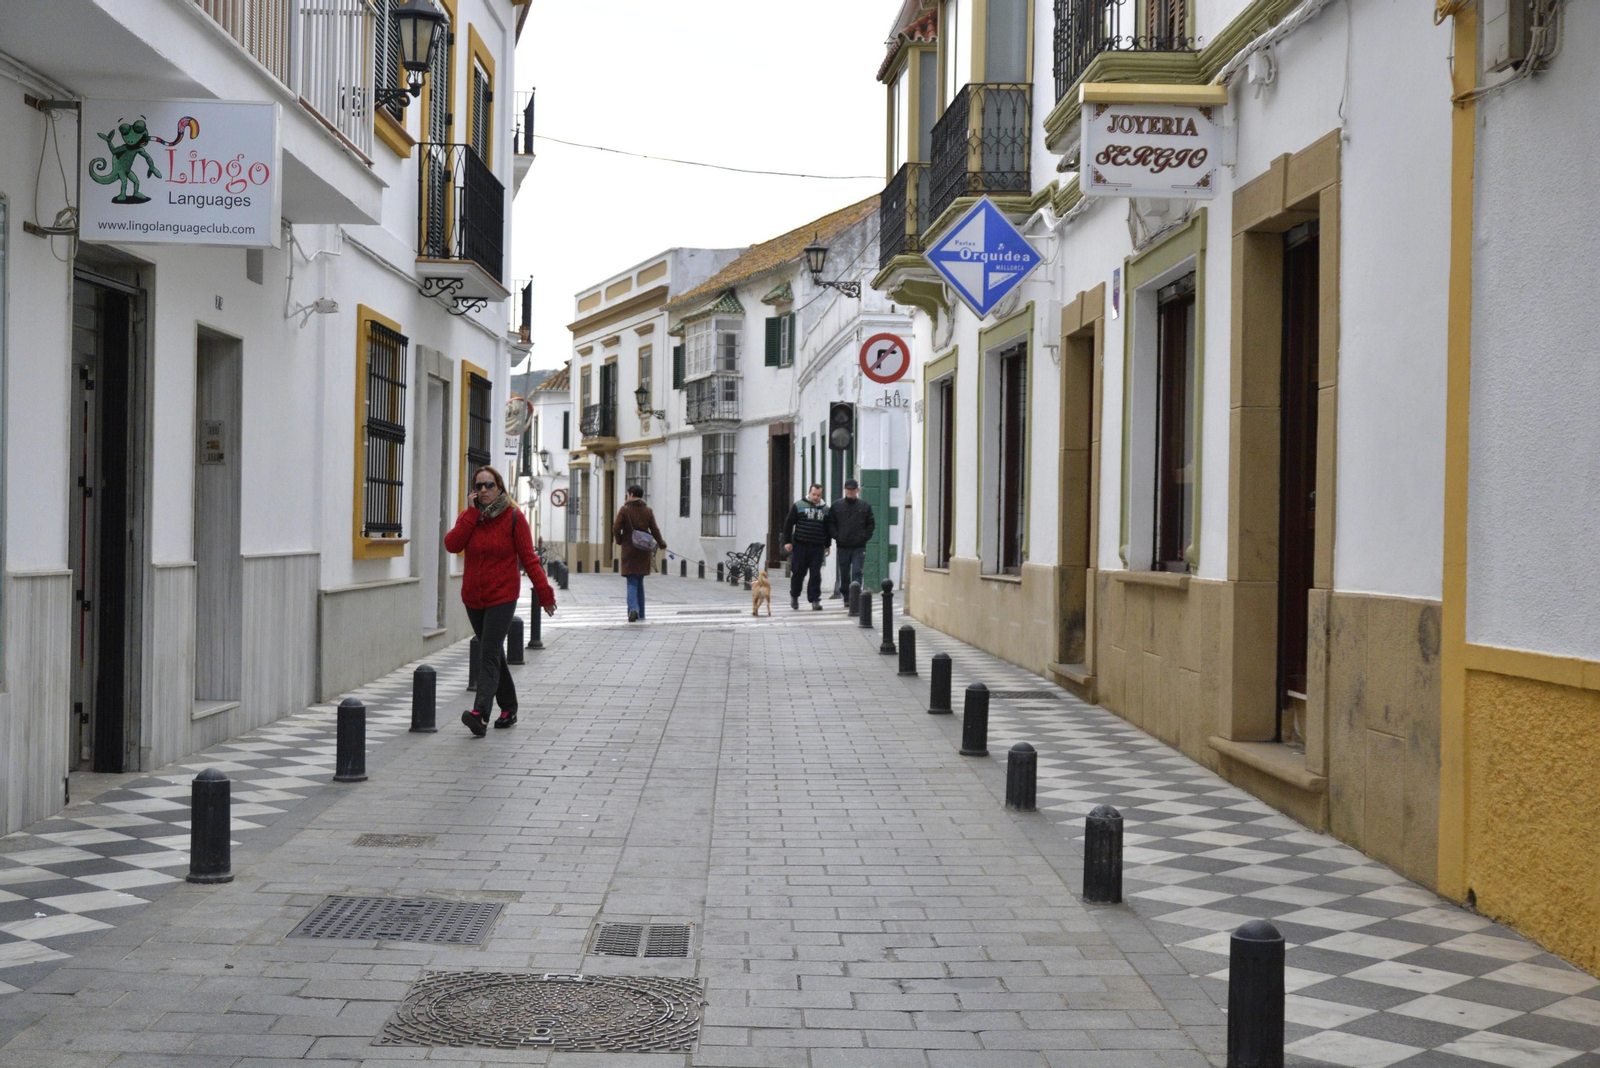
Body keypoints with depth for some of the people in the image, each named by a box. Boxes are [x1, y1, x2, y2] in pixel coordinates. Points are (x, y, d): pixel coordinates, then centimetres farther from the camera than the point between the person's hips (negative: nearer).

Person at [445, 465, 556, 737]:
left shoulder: (513, 517, -4)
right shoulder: (469, 516, 7)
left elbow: (528, 558, -5)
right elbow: (452, 545, -11)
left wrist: (544, 593, -9)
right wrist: (471, 513, -13)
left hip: (502, 597, -5)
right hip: (473, 598, 5)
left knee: (489, 654, -16)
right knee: (493, 654, 14)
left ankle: (480, 713, -26)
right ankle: (508, 710, 26)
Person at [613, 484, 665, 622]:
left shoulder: (624, 509, -6)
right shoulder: (648, 511, 3)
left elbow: (616, 528, -10)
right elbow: (655, 530, 4)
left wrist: (619, 541, 9)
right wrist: (661, 543, 20)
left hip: (629, 550, -3)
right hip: (644, 551, 3)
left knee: (632, 582, -3)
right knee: (640, 581, 14)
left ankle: (633, 608, -26)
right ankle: (640, 613, 16)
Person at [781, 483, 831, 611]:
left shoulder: (825, 509, 12)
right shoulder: (798, 506, 2)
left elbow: (828, 529, 20)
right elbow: (788, 524, 2)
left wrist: (827, 545, 18)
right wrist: (787, 541, -4)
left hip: (818, 547, 2)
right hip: (800, 546, -2)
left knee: (815, 575, -2)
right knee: (798, 572, 4)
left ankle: (815, 600, 1)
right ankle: (794, 595, 24)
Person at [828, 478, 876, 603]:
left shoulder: (865, 506, 6)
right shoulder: (836, 505, 6)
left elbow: (871, 524, 9)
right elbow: (830, 523, 7)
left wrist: (864, 537, -4)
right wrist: (836, 536, -5)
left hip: (859, 547, -1)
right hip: (843, 546, 1)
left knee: (857, 573, -9)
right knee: (844, 574, 8)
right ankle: (846, 597, 19)